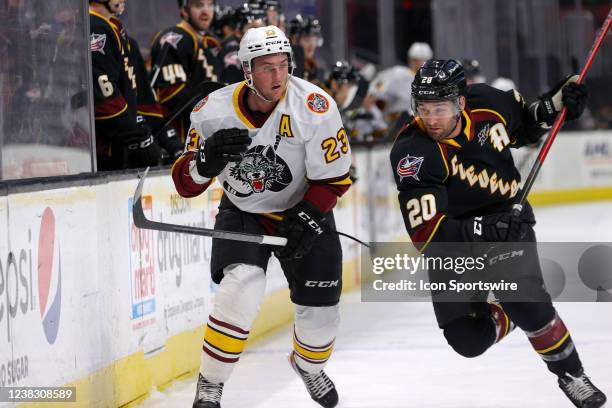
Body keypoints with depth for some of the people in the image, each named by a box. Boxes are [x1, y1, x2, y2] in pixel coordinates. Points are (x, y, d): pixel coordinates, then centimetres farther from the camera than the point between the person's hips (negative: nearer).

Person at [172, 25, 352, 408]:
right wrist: (209, 157, -33)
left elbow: (334, 177, -15)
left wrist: (305, 221, -24)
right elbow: (186, 183, -13)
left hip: (304, 210, 1)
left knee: (320, 308, 4)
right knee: (242, 286, -26)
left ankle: (309, 365, 42)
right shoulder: (214, 112, -19)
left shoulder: (315, 107, -25)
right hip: (242, 212, -1)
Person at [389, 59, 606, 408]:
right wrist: (483, 230, -42)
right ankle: (502, 317, 28)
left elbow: (523, 126, 11)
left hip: (508, 222, 1)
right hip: (453, 239, -1)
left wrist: (556, 104, -8)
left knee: (526, 302, -23)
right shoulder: (413, 153, -25)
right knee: (468, 339, -6)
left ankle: (570, 373, 0)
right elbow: (427, 235, -30)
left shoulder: (488, 103, -15)